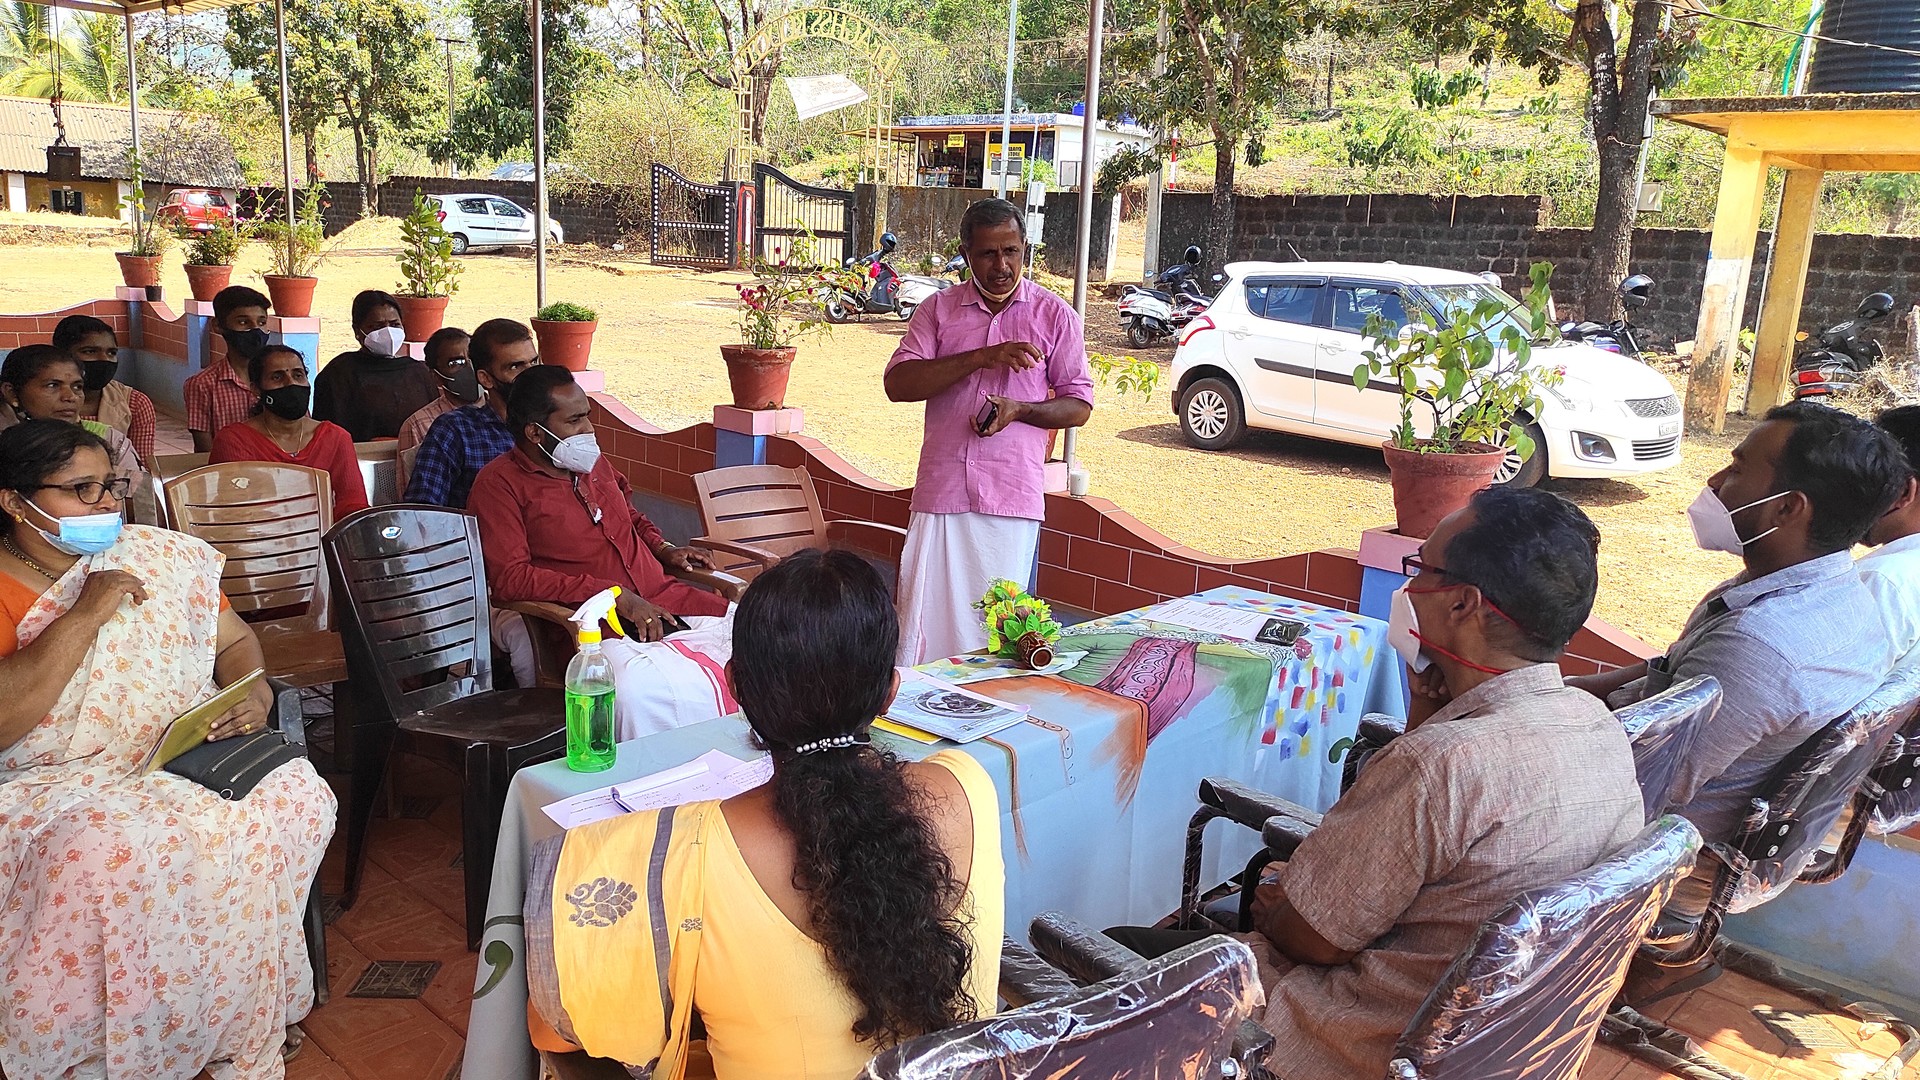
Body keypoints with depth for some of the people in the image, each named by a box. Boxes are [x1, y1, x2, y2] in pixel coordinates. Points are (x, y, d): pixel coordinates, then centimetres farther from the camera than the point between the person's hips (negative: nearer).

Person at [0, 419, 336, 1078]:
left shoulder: (163, 556, 10)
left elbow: (233, 641, 17)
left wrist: (255, 694, -5)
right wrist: (84, 616, -20)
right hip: (59, 785, -4)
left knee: (296, 798, -24)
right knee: (107, 851, -36)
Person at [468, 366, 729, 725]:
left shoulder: (593, 463, 19)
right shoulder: (499, 485, -3)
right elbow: (509, 578, -14)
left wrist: (663, 549, 16)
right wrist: (616, 596, -18)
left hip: (663, 598, 7)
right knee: (638, 684, -36)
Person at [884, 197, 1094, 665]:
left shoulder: (1056, 315, 8)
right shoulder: (939, 309, 10)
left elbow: (1079, 405, 9)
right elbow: (898, 384, -3)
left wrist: (1019, 410, -12)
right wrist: (983, 357, -14)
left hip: (1012, 500, -1)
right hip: (939, 491, 1)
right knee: (921, 623, 0)